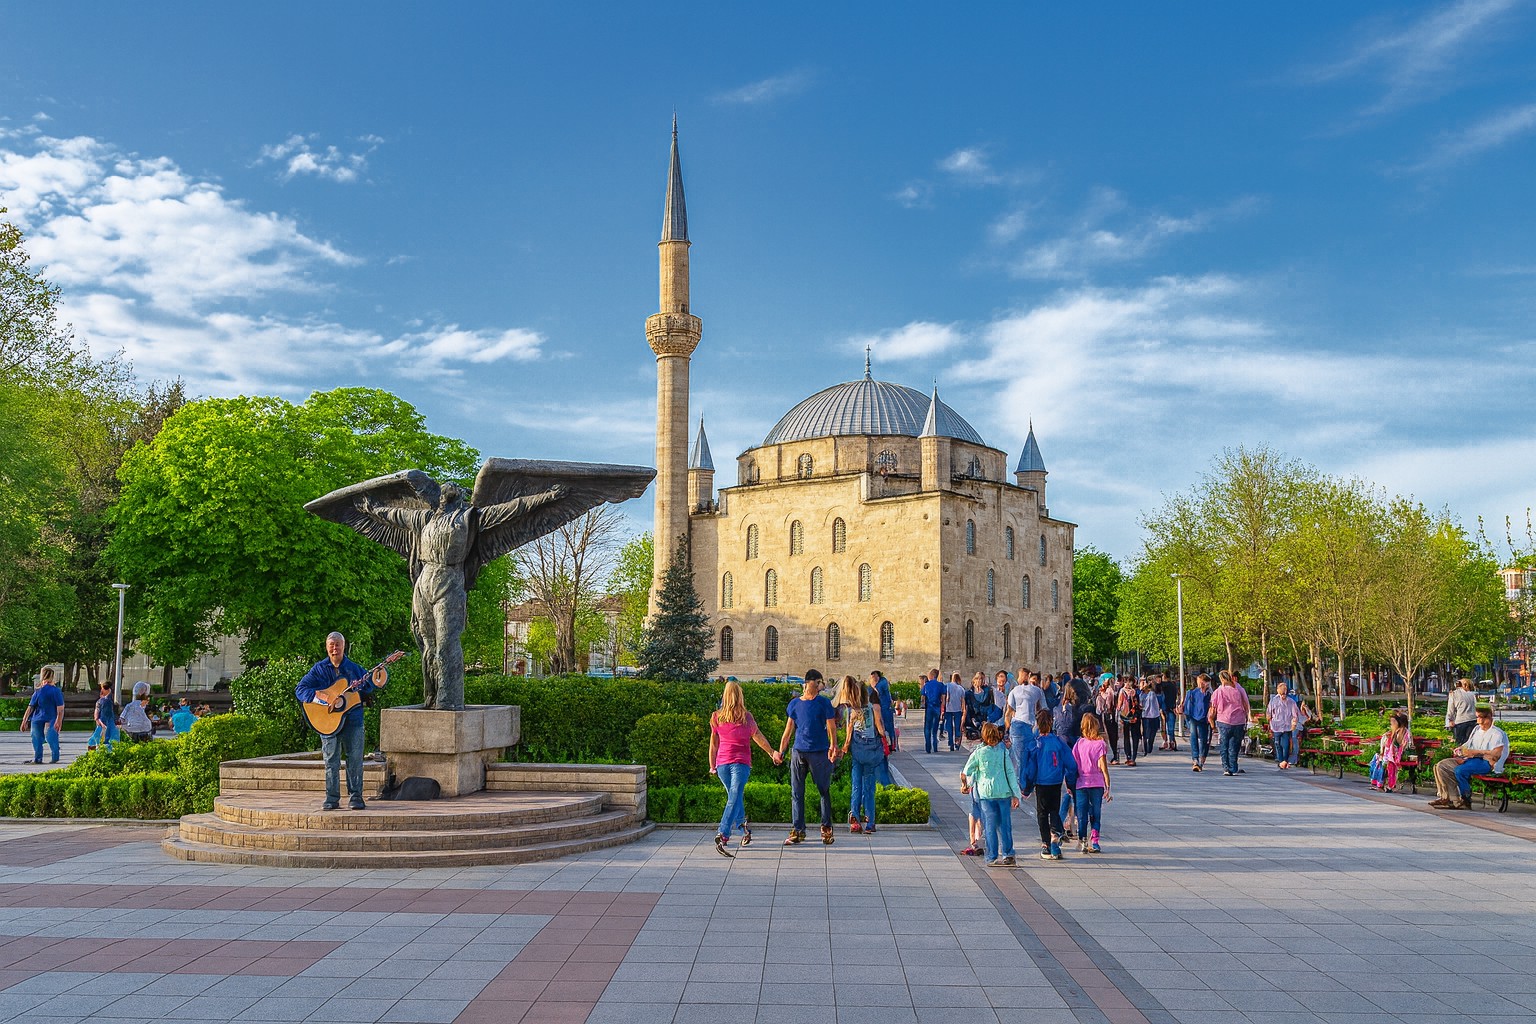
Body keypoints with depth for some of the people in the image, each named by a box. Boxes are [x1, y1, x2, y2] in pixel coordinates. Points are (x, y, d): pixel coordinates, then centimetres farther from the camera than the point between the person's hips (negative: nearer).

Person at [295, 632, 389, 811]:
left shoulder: (354, 668, 7)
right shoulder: (319, 669, 3)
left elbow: (366, 687, 15)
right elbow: (300, 689, -4)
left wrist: (376, 680, -8)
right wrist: (321, 698, -18)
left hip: (353, 719, 1)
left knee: (355, 759, 0)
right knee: (331, 761, 2)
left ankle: (356, 797, 7)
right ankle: (332, 798, 10)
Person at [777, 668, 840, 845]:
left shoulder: (824, 703, 1)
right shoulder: (794, 704, 8)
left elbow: (831, 727, -3)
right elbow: (788, 730, 13)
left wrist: (833, 746, -18)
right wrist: (780, 751, 10)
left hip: (820, 753, -2)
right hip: (798, 753, 2)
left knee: (824, 791, 4)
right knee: (796, 793, 2)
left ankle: (826, 828, 16)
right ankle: (797, 831, 9)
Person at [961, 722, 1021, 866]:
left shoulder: (978, 752, -2)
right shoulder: (1003, 751, 0)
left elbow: (966, 771, 4)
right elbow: (1010, 773, -1)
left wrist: (965, 785, 23)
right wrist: (1015, 794, 1)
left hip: (986, 792, -1)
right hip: (1004, 792, 1)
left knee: (990, 825, 3)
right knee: (1005, 824, 7)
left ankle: (992, 857, 3)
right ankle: (1007, 854, 6)